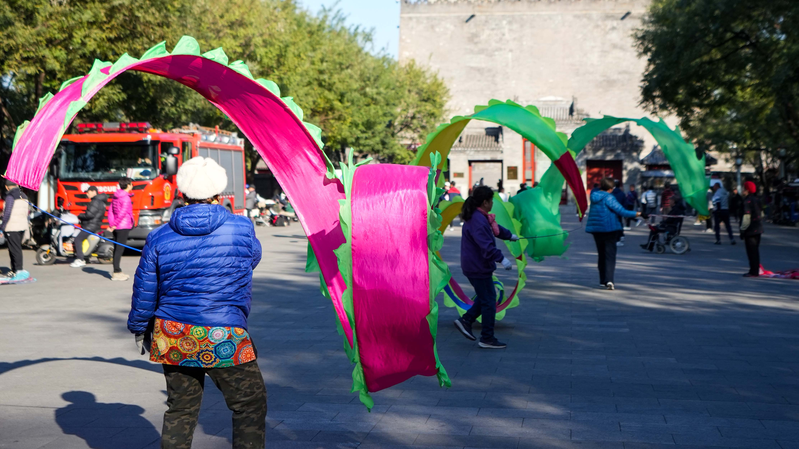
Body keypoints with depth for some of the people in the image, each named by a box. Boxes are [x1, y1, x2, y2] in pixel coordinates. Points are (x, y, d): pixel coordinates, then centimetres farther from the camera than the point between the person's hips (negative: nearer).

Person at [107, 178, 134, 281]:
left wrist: (111, 224, 7)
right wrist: (115, 225, -14)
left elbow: (110, 210, 12)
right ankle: (116, 273, -5)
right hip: (124, 227, -9)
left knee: (117, 249, 13)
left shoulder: (116, 196, 12)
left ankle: (117, 271, 20)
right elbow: (123, 212, -21)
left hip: (117, 227, 9)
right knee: (119, 249, -6)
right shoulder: (126, 198, -14)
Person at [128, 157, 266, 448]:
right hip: (224, 339, -4)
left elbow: (144, 291, 3)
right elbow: (253, 257, 14)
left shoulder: (160, 238, -2)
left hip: (172, 337, 4)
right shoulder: (242, 229, -7)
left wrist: (139, 328, 19)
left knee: (180, 410, 17)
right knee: (250, 407, 9)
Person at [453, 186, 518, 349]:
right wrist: (501, 258, -35)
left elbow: (494, 227, 30)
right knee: (488, 301, -1)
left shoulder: (480, 216, 11)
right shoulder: (478, 220, -24)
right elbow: (486, 245, -33)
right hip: (478, 267, -11)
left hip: (473, 266, 11)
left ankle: (465, 321, 19)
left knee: (485, 297, 19)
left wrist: (510, 235, 44)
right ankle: (487, 339, 7)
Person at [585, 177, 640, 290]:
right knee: (610, 254, -7)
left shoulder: (594, 195, 6)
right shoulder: (609, 198, -14)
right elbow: (621, 211, -14)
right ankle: (609, 280, -21)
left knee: (601, 254, 16)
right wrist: (635, 214, -2)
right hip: (610, 229, -7)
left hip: (596, 229, 7)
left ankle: (603, 280, 20)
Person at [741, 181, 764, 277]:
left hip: (750, 230, -9)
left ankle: (753, 272, -3)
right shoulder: (757, 200, 11)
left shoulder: (747, 201, -17)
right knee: (755, 250, 15)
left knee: (751, 251, -4)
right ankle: (756, 271, 20)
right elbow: (761, 214, 17)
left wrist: (742, 230, -14)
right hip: (758, 229, 9)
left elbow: (746, 217, -19)